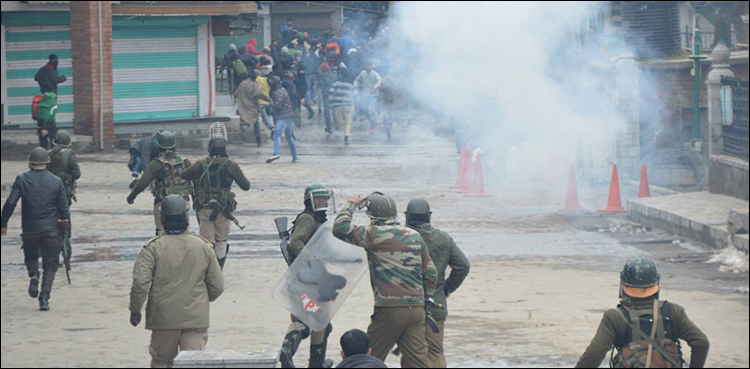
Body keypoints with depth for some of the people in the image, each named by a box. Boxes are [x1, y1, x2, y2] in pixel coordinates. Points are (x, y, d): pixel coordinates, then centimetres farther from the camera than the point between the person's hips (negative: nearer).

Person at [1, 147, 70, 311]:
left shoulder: (22, 180, -4)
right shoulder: (56, 182, -1)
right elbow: (64, 207, 2)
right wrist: (64, 218, 24)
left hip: (29, 229, 0)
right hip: (50, 229, 0)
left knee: (31, 257, 25)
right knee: (50, 265, 7)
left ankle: (34, 274, -6)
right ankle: (44, 299, -7)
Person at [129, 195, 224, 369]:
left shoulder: (154, 248, -7)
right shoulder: (203, 247, 1)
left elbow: (140, 282, -14)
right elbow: (217, 286, 6)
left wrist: (135, 310, 0)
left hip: (163, 319, -1)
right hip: (196, 318, 1)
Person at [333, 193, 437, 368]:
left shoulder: (374, 234, -5)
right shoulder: (415, 235, 13)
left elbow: (340, 229, -5)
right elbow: (431, 273, 15)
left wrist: (351, 205, 9)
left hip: (389, 309, -5)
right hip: (416, 310, 5)